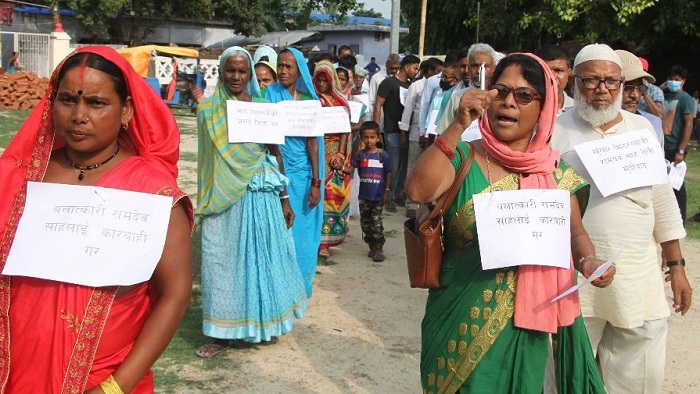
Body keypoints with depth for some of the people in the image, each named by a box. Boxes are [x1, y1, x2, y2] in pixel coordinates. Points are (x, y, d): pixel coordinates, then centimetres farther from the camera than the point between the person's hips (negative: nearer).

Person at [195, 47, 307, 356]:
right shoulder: (208, 109, 2)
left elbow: (275, 154, 6)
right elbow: (207, 157, 2)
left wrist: (284, 198, 5)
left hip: (261, 196, 1)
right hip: (223, 199, 0)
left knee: (264, 257, 9)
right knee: (224, 260, 6)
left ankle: (264, 322, 27)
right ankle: (225, 332, 18)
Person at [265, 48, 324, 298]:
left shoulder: (310, 99, 4)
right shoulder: (271, 94, -2)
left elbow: (312, 141, 4)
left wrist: (316, 182, -1)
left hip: (303, 174, 2)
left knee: (303, 229, 8)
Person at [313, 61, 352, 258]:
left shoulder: (341, 100, 8)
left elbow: (346, 128, 4)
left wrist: (341, 154, -7)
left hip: (337, 151, 2)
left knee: (336, 192, 1)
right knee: (319, 190, -6)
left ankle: (329, 235, 8)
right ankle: (321, 240, -1)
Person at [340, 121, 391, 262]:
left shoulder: (383, 155, -4)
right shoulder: (360, 155, 3)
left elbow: (388, 174, -1)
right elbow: (350, 169, -2)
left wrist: (387, 191, -5)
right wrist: (341, 167, -23)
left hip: (378, 196, -4)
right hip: (364, 195, 4)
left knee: (376, 223, -4)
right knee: (365, 222, 11)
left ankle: (378, 248, 6)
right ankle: (371, 246, 23)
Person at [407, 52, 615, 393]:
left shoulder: (554, 173, 1)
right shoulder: (462, 159, -7)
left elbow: (574, 232, 9)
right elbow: (418, 191, -25)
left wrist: (589, 260, -12)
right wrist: (458, 126, -30)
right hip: (461, 322, -2)